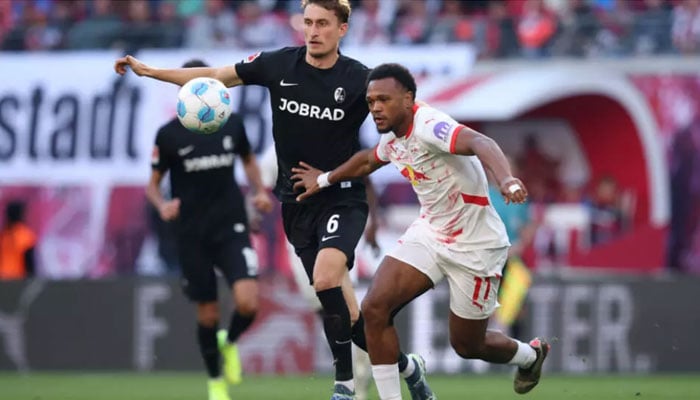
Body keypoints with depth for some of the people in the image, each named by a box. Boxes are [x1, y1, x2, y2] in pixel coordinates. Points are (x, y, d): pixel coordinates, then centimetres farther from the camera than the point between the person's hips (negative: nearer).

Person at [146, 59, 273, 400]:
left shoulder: (231, 124, 1)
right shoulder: (169, 135, -5)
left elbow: (248, 160, 20)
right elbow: (152, 184, 2)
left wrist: (260, 191, 2)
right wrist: (162, 205, -19)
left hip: (231, 228, 1)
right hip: (192, 234, -1)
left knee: (248, 302, -18)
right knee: (208, 315, 4)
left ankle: (230, 343, 16)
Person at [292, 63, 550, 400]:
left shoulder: (428, 126, -26)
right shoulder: (392, 138, 1)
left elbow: (479, 143, -46)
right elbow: (368, 160, 26)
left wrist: (505, 179, -65)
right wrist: (324, 179, 39)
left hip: (474, 245, -7)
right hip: (429, 232, 7)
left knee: (466, 345, 7)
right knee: (375, 308, -13)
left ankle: (530, 355, 40)